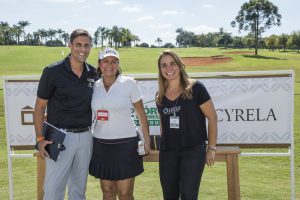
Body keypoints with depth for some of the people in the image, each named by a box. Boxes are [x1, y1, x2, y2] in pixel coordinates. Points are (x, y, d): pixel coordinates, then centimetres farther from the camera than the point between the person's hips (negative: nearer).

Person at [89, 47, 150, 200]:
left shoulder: (129, 83, -5)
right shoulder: (94, 86, 5)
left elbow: (141, 113, 1)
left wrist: (147, 140, -2)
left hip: (125, 143, -3)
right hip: (100, 144, 4)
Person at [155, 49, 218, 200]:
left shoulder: (195, 88, -10)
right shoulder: (160, 96, 4)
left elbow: (212, 117, -7)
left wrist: (211, 148, -7)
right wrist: (163, 145, 14)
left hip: (193, 150, -5)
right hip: (167, 152, 5)